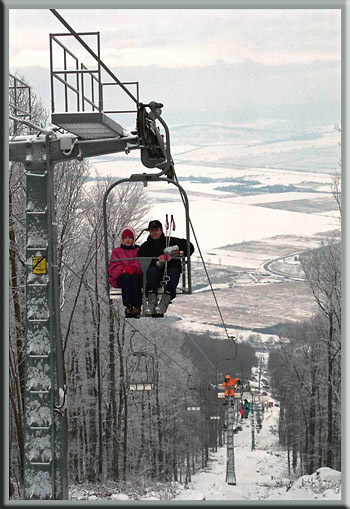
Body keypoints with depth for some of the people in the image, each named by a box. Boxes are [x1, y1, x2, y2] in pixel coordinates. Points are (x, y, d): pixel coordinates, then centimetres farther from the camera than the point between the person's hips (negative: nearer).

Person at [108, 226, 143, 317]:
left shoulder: (138, 250, 20)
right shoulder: (116, 251, 19)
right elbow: (113, 267, 5)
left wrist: (134, 268, -19)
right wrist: (123, 270, -17)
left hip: (136, 276, 0)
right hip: (120, 278, 0)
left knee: (134, 277, -36)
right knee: (126, 277, -35)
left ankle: (137, 305, -46)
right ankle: (128, 305, -48)